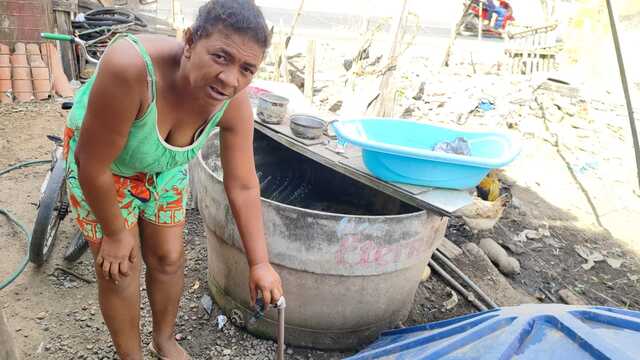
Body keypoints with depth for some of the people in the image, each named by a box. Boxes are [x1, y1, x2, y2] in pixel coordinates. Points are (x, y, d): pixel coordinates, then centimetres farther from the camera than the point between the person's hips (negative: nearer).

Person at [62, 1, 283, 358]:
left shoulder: (234, 102, -27)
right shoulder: (131, 67, -42)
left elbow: (243, 187, -19)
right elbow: (93, 165, -31)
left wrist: (260, 263, -18)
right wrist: (115, 233, -17)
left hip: (164, 167, 4)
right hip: (99, 160, -3)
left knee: (169, 259, 10)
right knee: (120, 269, 2)